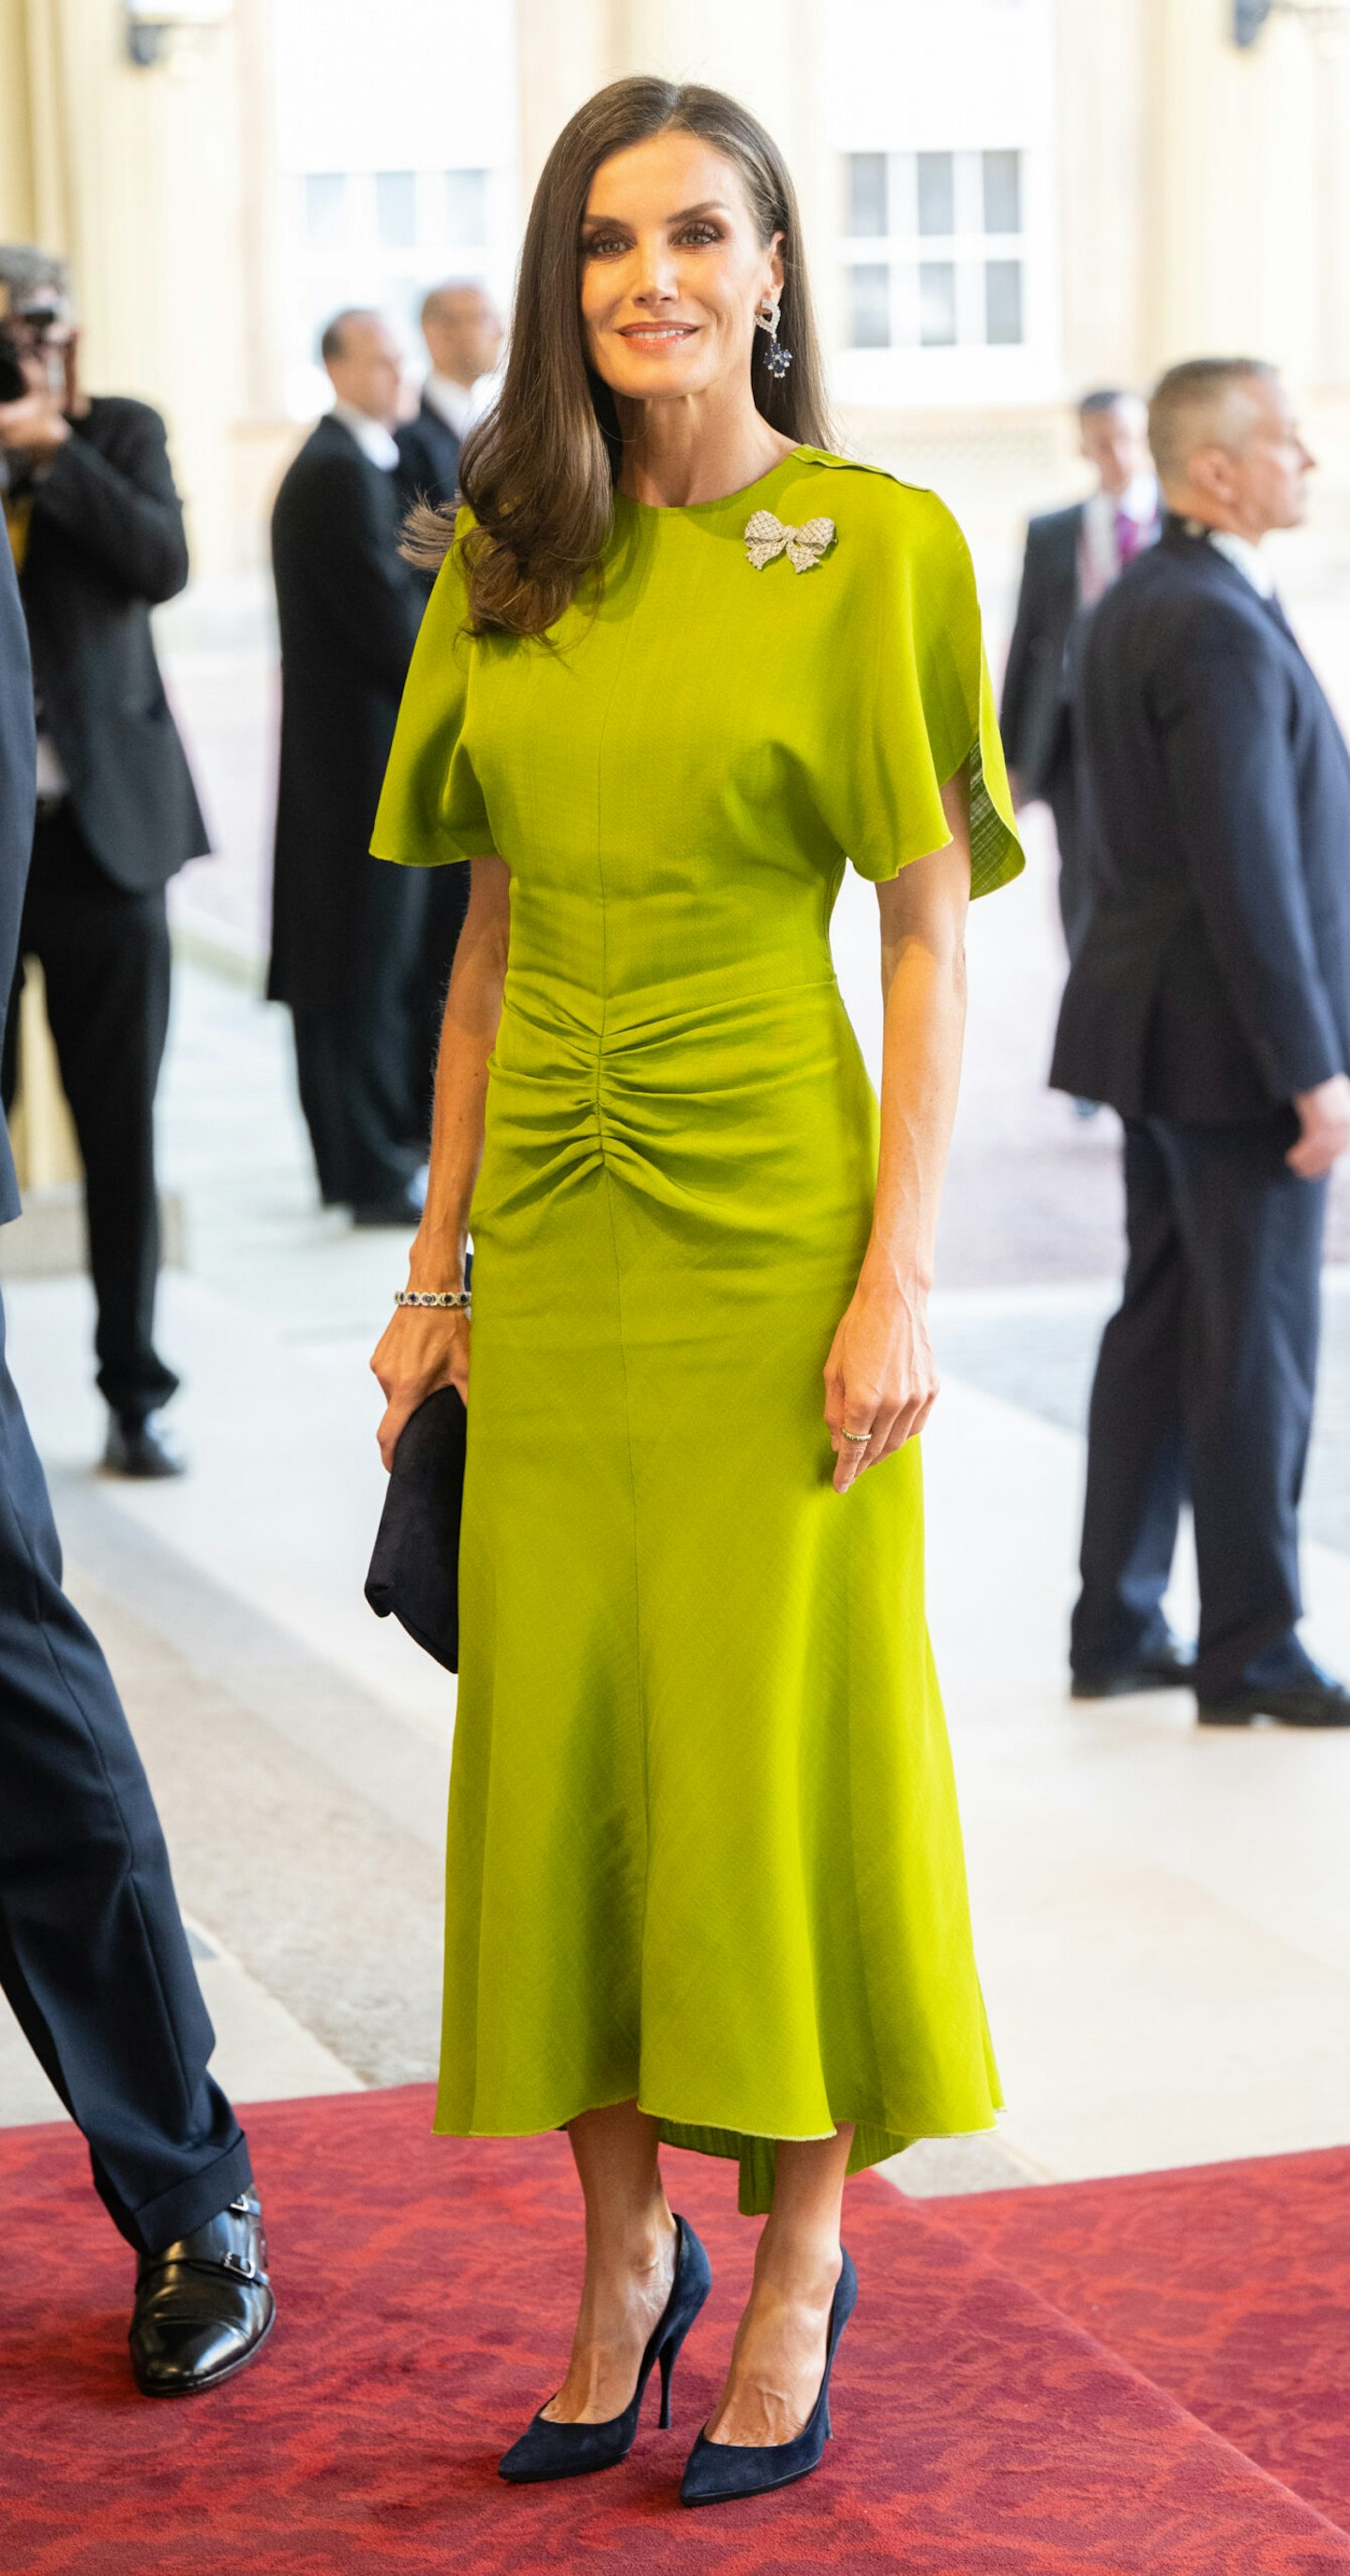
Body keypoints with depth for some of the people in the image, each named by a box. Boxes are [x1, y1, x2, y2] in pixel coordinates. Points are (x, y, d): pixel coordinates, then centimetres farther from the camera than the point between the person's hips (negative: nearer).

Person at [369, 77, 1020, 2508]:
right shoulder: (504, 563, 9)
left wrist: (900, 1277, -12)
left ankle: (797, 2265, 18)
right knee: (558, 1736, 7)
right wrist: (434, 1267, 9)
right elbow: (489, 942, 12)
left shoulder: (874, 547, -4)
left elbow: (928, 941, -6)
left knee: (773, 1736, 2)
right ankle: (626, 2251, 21)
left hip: (770, 1217, -4)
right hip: (552, 1233, 4)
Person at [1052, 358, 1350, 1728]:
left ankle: (1117, 1627, 20)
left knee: (1159, 1325, 14)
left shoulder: (1130, 605, 11)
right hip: (1233, 1045, -10)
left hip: (1152, 1026, 10)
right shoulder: (1221, 630, -20)